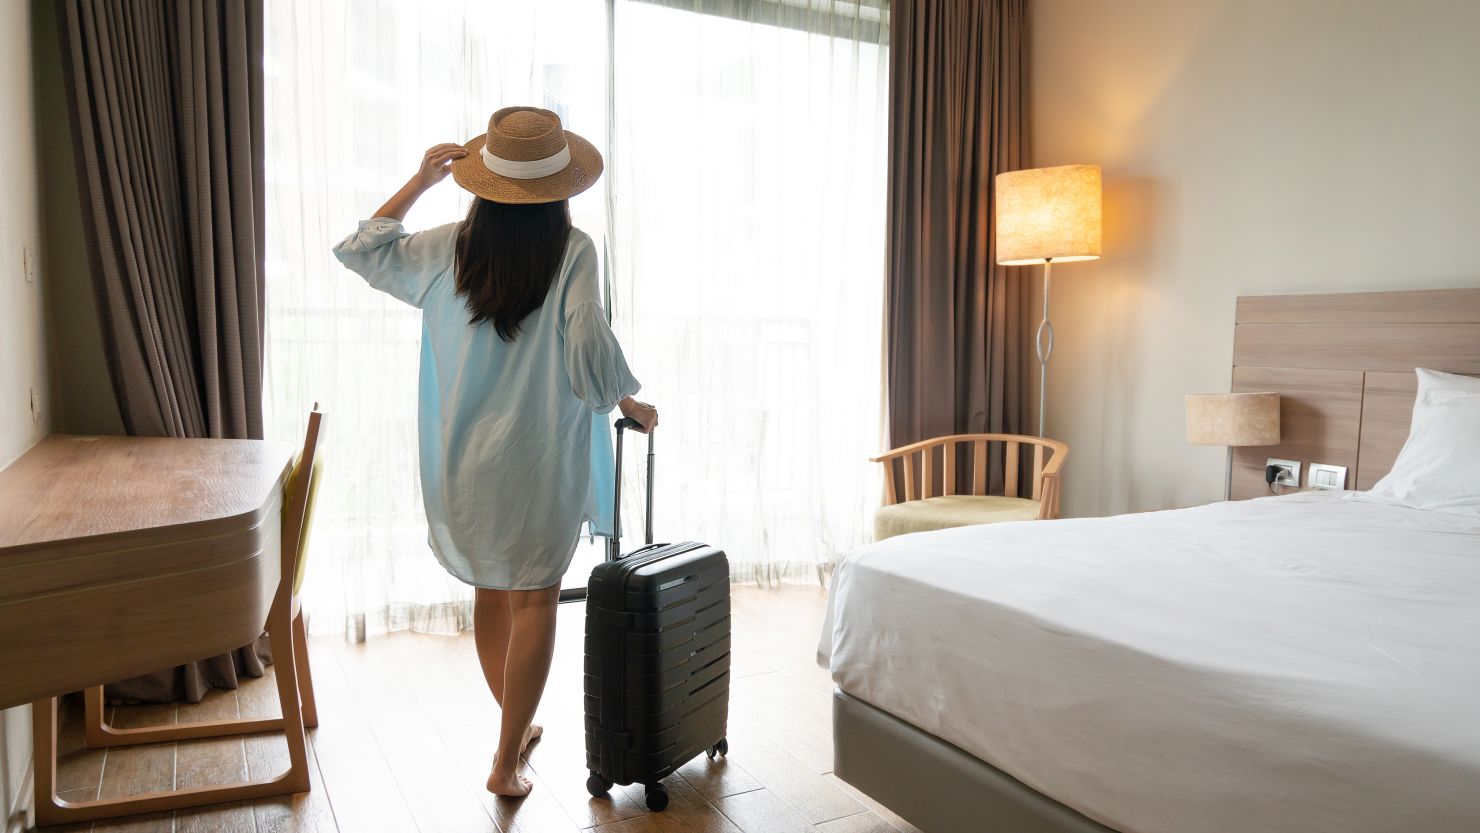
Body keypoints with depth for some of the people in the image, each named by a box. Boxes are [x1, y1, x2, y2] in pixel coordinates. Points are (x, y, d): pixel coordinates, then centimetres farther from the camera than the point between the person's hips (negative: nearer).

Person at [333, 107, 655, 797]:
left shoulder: (446, 249, 0)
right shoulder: (572, 251, -11)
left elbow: (359, 250, 15)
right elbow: (590, 356, -19)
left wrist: (420, 181, 18)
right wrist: (631, 405, -2)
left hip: (461, 460, 4)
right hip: (540, 461, -4)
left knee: (490, 591, 19)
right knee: (535, 597, 8)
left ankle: (517, 723, 38)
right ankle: (507, 761, 12)